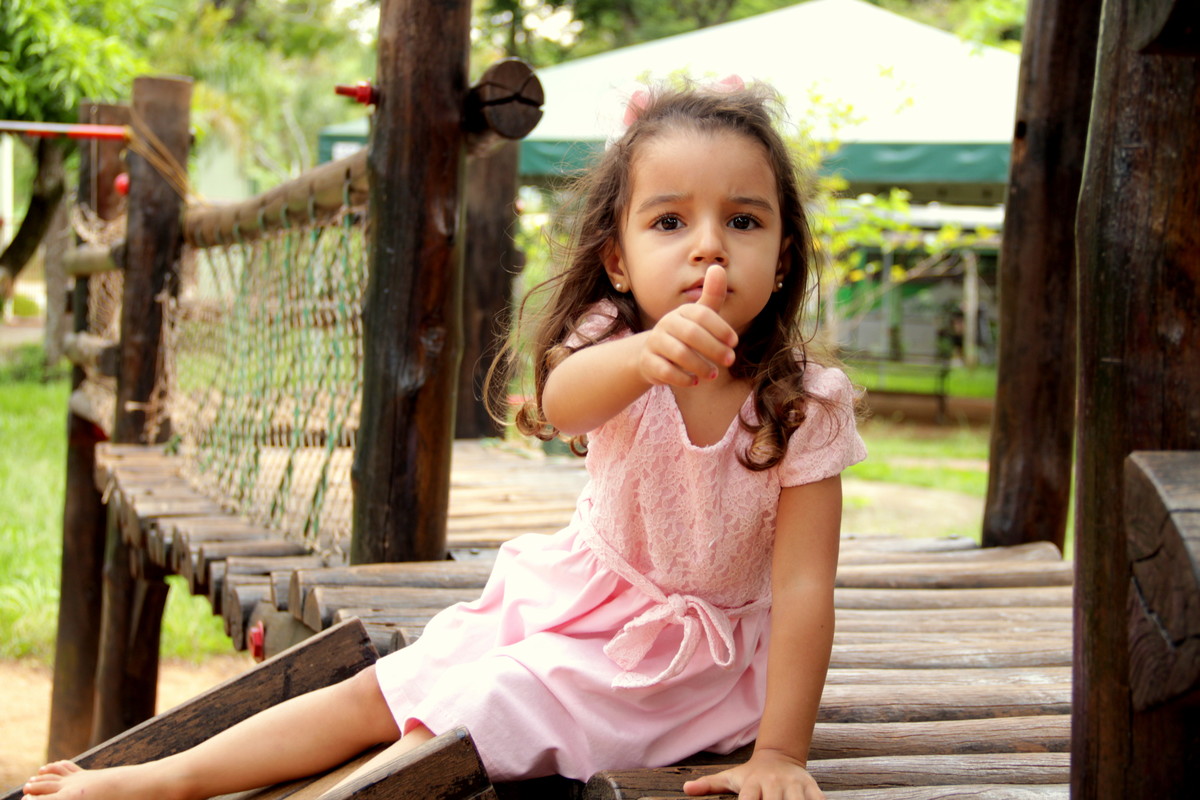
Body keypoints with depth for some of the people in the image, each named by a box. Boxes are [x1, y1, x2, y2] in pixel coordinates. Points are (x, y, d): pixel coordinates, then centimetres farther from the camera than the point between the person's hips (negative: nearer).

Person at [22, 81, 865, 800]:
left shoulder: (805, 404, -19)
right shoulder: (611, 351, -18)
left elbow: (804, 588, -19)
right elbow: (562, 400, -44)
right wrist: (648, 353, -69)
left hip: (701, 654, -3)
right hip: (573, 604, 3)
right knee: (379, 695, -7)